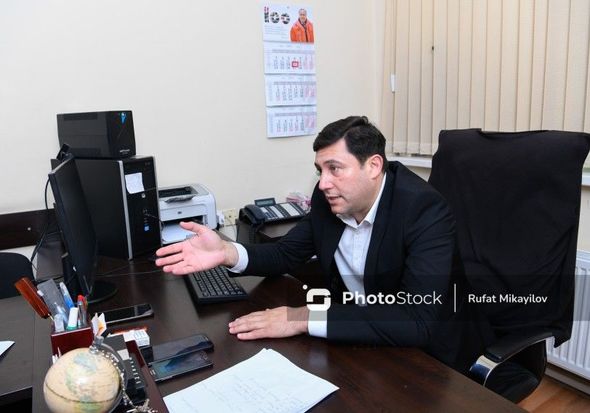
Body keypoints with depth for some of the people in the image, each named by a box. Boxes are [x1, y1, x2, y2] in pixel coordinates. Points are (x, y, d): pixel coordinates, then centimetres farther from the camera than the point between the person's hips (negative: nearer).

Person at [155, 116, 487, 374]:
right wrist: (227, 253, -17)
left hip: (423, 351, -5)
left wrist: (305, 319, -37)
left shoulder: (425, 210, -28)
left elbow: (418, 323, -36)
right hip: (355, 330, 5)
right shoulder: (329, 198, -9)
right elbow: (286, 254, 3)